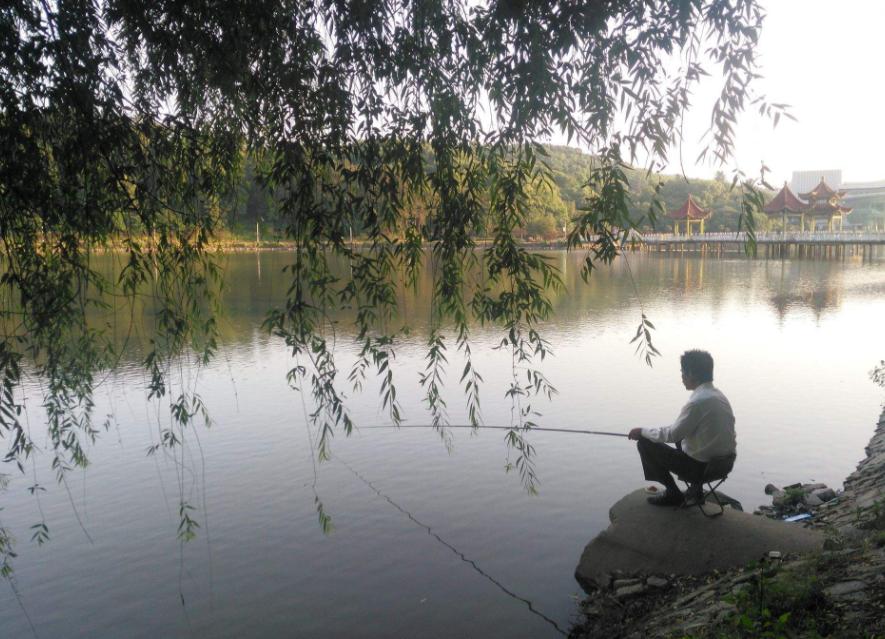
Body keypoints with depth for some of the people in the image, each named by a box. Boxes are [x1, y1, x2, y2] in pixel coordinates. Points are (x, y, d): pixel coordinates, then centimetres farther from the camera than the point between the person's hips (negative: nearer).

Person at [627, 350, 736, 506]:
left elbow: (673, 435, -17)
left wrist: (642, 432, -4)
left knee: (645, 444, -1)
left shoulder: (698, 401, -23)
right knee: (680, 439, 31)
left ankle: (673, 493, 10)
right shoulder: (718, 394, 4)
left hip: (702, 467, -9)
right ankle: (695, 487, 25)